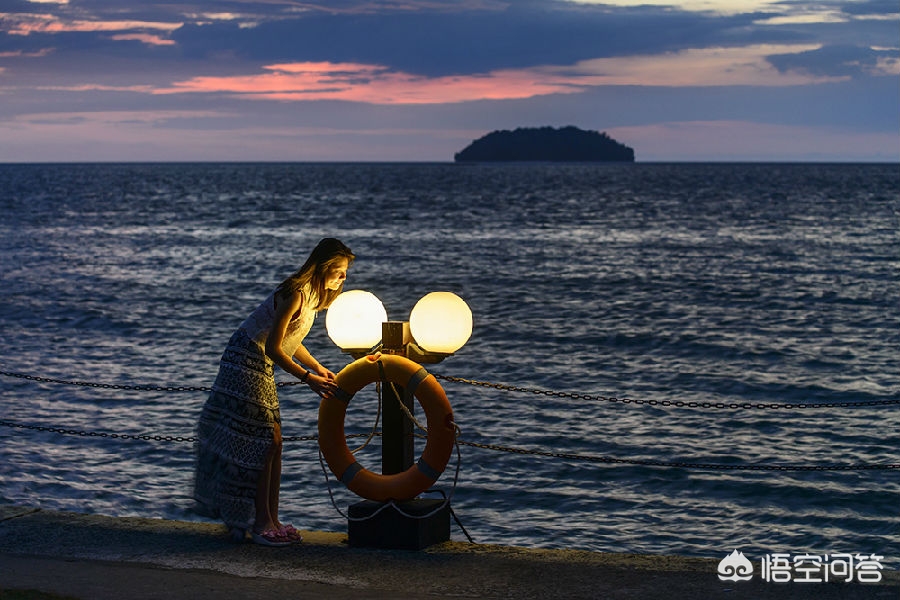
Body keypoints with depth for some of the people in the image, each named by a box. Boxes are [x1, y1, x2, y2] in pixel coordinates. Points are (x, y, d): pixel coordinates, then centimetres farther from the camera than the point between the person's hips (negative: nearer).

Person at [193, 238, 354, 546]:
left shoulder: (311, 295, 8)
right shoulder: (295, 294, -22)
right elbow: (273, 348, -25)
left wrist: (317, 367, 11)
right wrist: (308, 378, -27)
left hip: (261, 368, 10)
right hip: (246, 363, -10)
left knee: (271, 442, 9)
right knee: (262, 442, -9)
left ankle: (268, 520, 15)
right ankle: (260, 523, -3)